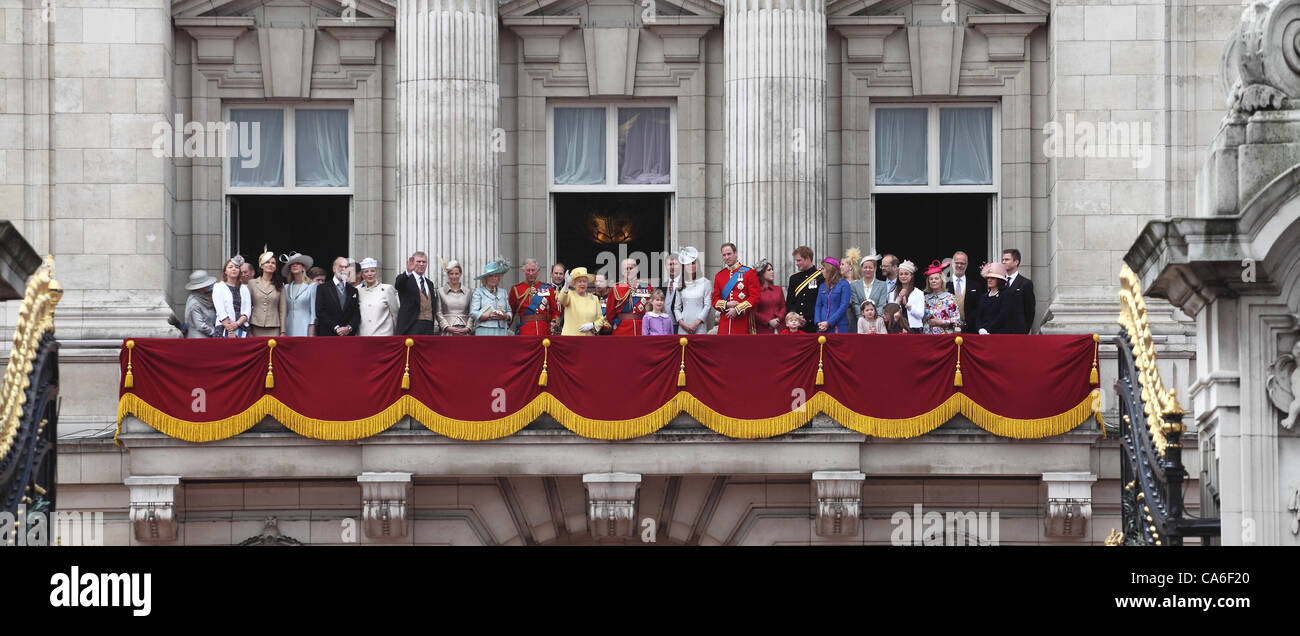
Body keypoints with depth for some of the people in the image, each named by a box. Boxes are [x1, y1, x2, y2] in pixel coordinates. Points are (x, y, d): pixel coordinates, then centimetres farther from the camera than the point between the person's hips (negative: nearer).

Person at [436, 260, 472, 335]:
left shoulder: (467, 292, 13)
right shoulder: (441, 291, 8)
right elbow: (439, 313, 3)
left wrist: (468, 328, -3)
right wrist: (447, 327, -9)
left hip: (464, 332, 1)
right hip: (448, 332, -1)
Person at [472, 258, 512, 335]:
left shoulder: (503, 292, 19)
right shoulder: (478, 291, 7)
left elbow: (509, 312, 18)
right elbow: (473, 313, -3)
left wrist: (504, 316, -6)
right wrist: (490, 316, -14)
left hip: (502, 331, 3)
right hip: (485, 331, -3)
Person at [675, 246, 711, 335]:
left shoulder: (705, 283, 5)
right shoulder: (681, 285, 13)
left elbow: (707, 306, -1)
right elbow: (677, 308, 12)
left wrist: (696, 323, -9)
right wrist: (682, 323, -4)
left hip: (699, 327, -3)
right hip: (683, 327, 3)